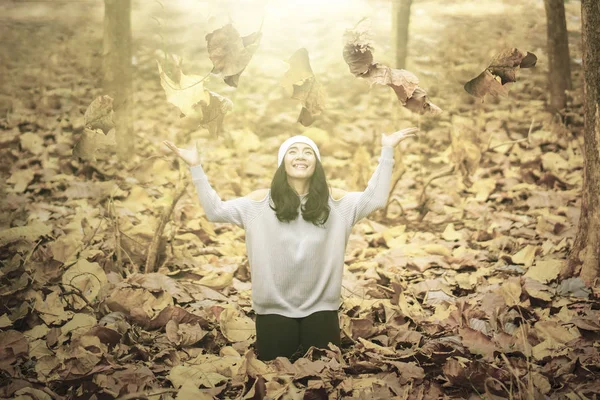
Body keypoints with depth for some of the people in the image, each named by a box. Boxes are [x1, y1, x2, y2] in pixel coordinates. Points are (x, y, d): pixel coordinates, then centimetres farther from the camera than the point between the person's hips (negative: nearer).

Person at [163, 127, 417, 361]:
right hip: (274, 309, -1)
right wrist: (195, 167, -10)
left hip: (321, 308, 1)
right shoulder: (261, 201, -3)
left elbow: (375, 198, -2)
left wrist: (386, 152, -7)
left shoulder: (333, 200, 1)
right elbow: (214, 210, -3)